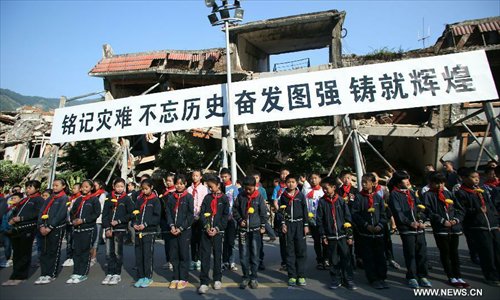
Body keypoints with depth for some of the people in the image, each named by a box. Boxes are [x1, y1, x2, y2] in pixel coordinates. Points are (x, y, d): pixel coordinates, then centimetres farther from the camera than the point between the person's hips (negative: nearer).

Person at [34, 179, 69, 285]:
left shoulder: (64, 198, -4)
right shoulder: (49, 199, 16)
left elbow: (61, 214, -13)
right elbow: (42, 212, 9)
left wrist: (50, 227, -16)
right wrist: (41, 226, -5)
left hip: (56, 228, -6)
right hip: (45, 229, 6)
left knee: (53, 252, 1)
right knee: (44, 252, 10)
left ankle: (51, 275, 8)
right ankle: (43, 274, 18)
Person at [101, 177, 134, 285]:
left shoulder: (127, 199, -1)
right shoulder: (109, 199, 7)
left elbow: (131, 214, -4)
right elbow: (104, 214, 5)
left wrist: (118, 221, -11)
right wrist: (107, 228, -3)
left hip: (120, 229, -3)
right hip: (109, 229, 3)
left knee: (117, 252, 1)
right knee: (109, 252, 9)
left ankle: (117, 274, 13)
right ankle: (109, 273, 20)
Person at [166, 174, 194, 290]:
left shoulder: (189, 197, -3)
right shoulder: (171, 197, 7)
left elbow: (190, 215, -6)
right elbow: (168, 213, 5)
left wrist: (181, 228, -11)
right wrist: (172, 226, -9)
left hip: (184, 230, -3)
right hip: (173, 230, 4)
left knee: (184, 254, 3)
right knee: (173, 254, 8)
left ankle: (183, 279, 14)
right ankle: (175, 278, 21)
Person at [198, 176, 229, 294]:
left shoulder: (224, 198, 2)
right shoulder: (207, 197, 8)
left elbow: (225, 215, -2)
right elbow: (202, 213, 3)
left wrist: (217, 228, -11)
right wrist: (207, 227, -10)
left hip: (218, 230, -1)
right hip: (206, 230, 2)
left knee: (217, 254, 9)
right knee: (205, 254, -1)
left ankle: (217, 279, 23)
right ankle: (204, 281, 6)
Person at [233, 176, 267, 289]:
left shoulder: (259, 197, -5)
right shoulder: (240, 196, -1)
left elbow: (264, 212, 1)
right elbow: (235, 210, 8)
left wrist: (263, 226, 2)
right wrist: (240, 220, -5)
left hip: (255, 229, -1)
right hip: (243, 229, 1)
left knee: (255, 255, 6)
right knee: (243, 255, 6)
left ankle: (253, 277, 20)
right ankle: (246, 277, 21)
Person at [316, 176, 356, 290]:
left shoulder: (341, 201, -2)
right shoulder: (322, 202, -2)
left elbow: (348, 218, 0)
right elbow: (319, 220, -1)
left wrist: (349, 235, -1)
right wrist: (323, 236, -3)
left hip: (342, 235, 0)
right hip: (330, 236, 1)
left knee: (346, 258, 6)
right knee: (333, 259, 10)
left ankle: (349, 280, 19)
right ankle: (336, 280, 23)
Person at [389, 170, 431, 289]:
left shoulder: (411, 193, 15)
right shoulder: (394, 194, -5)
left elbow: (420, 207, 10)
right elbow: (397, 212, -12)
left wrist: (421, 220, -5)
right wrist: (410, 223, -15)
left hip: (419, 228, 6)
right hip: (406, 229, -5)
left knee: (422, 252, 9)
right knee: (410, 254, 2)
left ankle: (422, 276, 21)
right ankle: (412, 277, 15)